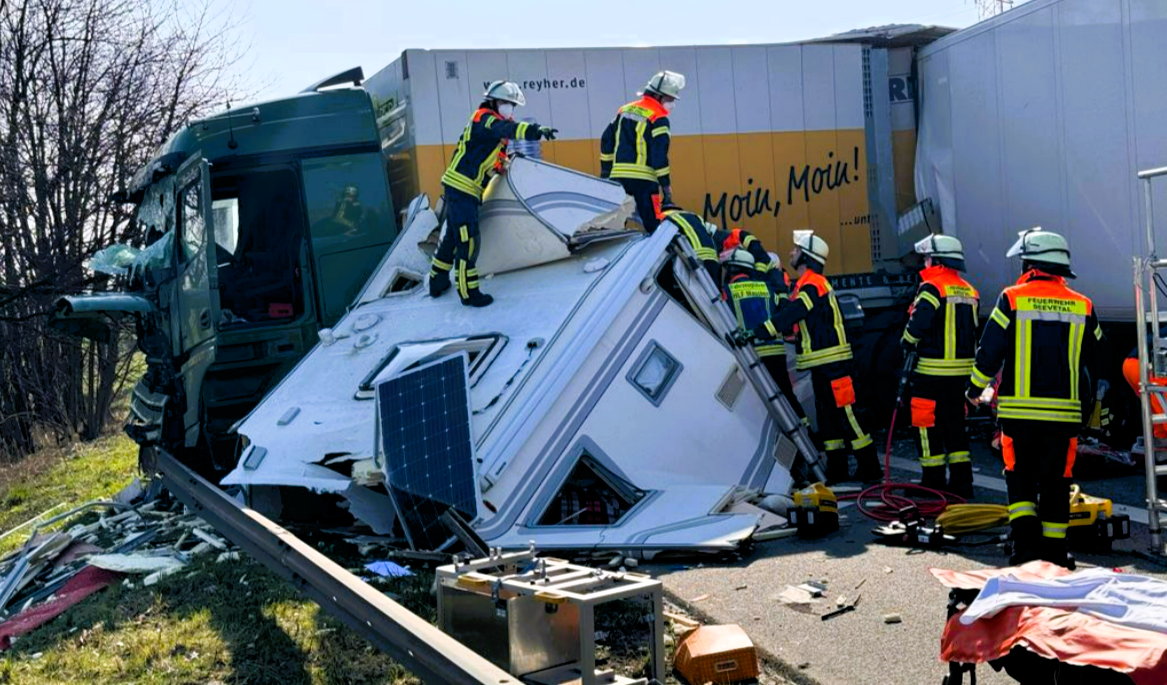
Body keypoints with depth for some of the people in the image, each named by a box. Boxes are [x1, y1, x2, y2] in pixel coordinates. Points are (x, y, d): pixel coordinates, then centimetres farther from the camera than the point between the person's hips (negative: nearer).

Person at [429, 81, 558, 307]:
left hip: (466, 189, 10)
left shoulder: (493, 124, 18)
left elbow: (494, 164, 17)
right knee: (468, 240, -9)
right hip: (460, 186, -10)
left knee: (454, 236, 20)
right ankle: (468, 292, -4)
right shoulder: (484, 119, -11)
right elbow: (508, 129, -32)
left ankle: (437, 280, 32)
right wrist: (536, 130, -44)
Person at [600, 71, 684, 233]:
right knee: (654, 225, -7)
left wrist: (605, 170, 21)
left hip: (617, 176, 7)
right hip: (643, 179, -7)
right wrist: (666, 185, -9)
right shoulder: (658, 118, -6)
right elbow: (659, 154, -13)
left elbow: (606, 141, 17)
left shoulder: (624, 110, 17)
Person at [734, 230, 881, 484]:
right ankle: (837, 469, 18)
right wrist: (756, 334, 15)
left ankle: (870, 468, -2)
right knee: (827, 416, 12)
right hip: (823, 363, 10)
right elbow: (793, 321, 21)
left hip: (832, 362, -10)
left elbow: (789, 316, -26)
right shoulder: (807, 284, 18)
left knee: (845, 414, -7)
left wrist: (755, 333, -31)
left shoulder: (812, 285, -15)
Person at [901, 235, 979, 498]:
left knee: (927, 424, 1)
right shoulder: (969, 291, 13)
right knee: (955, 422, 14)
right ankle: (961, 481, 15)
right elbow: (973, 331, 17)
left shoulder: (932, 287, -13)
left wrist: (907, 342, -3)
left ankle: (934, 480, 4)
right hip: (962, 369, 8)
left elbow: (918, 322, -20)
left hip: (933, 369, -8)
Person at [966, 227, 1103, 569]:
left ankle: (1026, 542, -2)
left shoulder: (1012, 299, -5)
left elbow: (989, 351, -3)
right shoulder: (1083, 307, 5)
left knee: (1020, 479, 9)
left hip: (1018, 412, -2)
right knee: (1055, 483, 11)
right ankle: (1054, 552, 16)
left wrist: (975, 388, 13)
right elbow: (1094, 360, 14)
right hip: (1065, 413, 2)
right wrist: (1086, 405, 28)